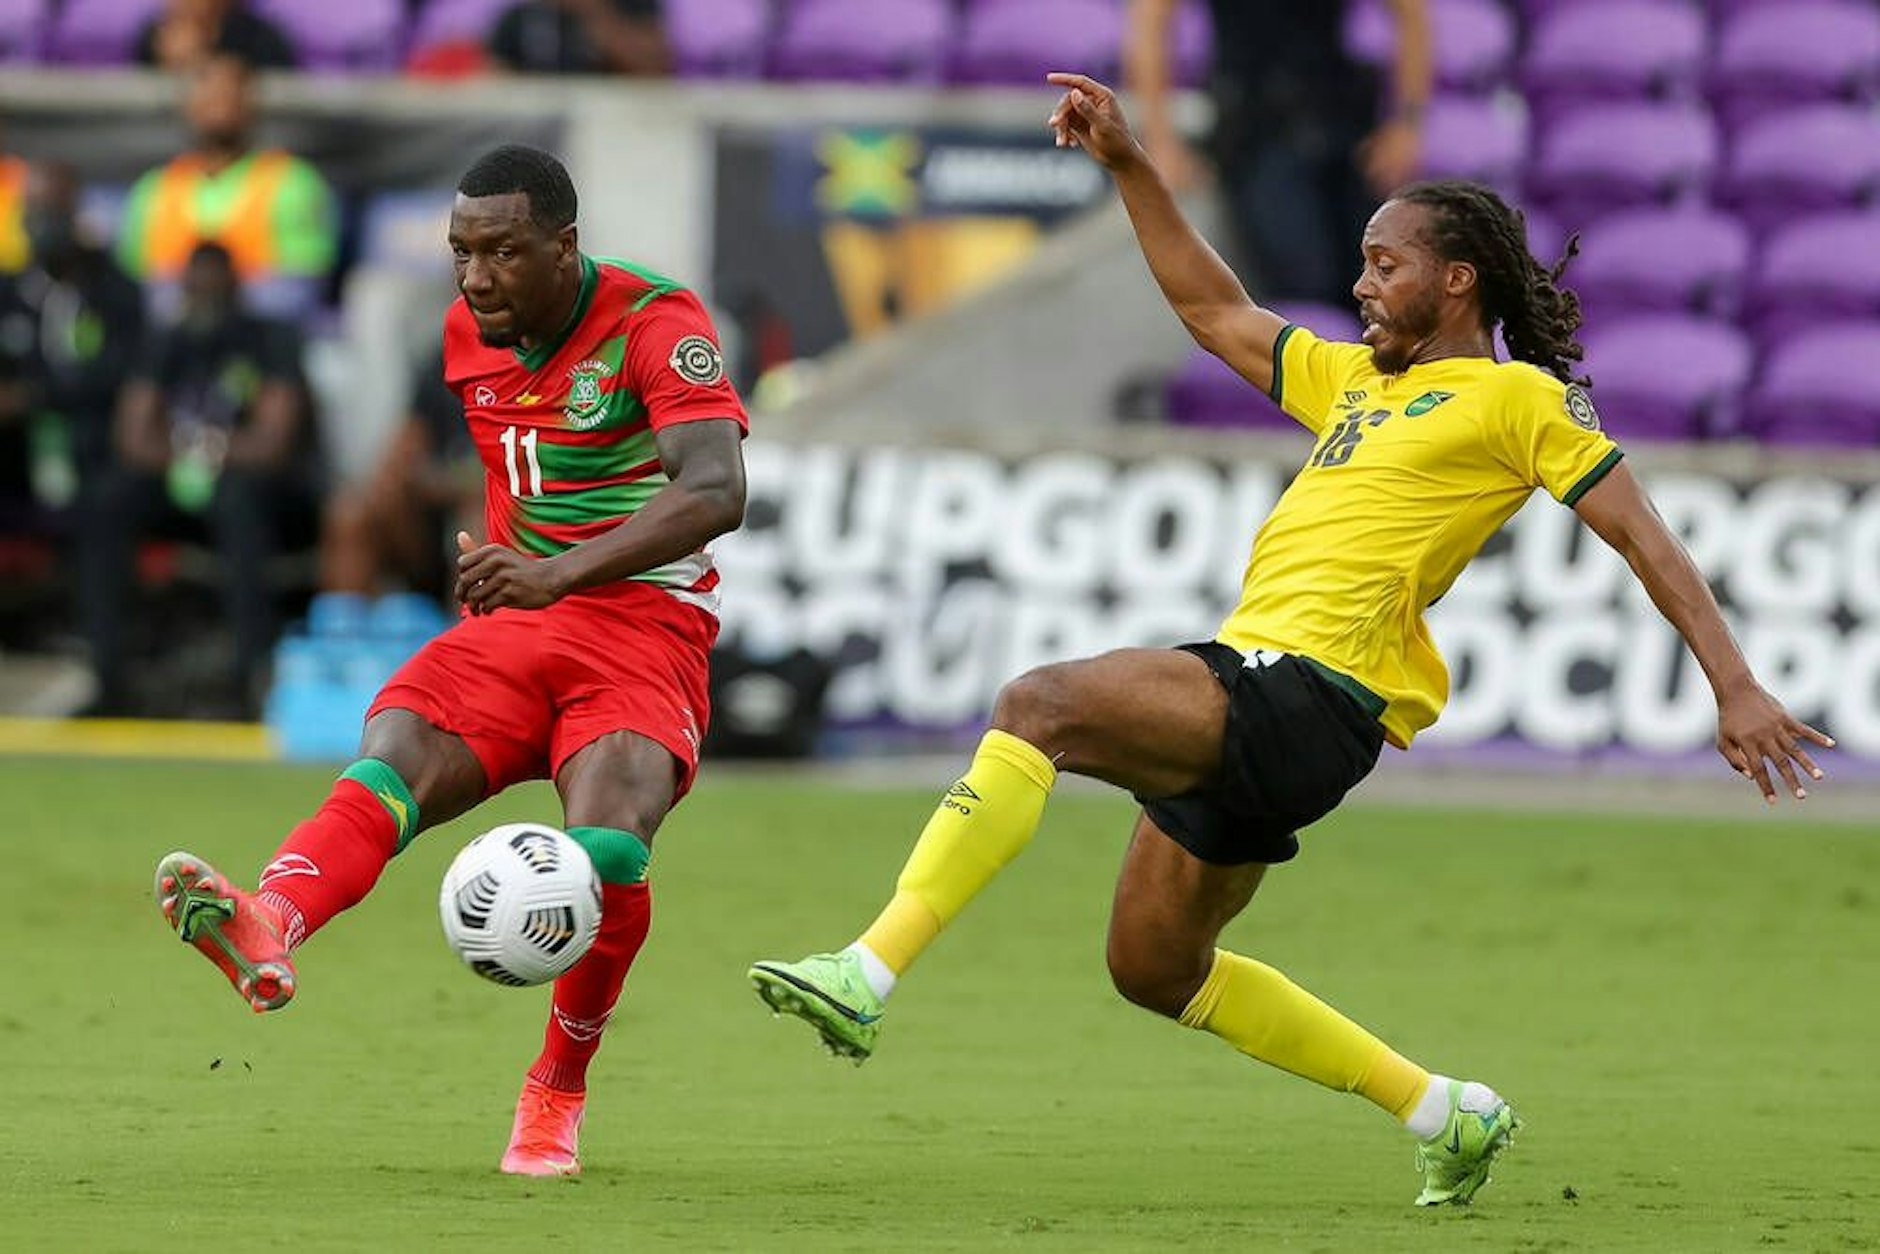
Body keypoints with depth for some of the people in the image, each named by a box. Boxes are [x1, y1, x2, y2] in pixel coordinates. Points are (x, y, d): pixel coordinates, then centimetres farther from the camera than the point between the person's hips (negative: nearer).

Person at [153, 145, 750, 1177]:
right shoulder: (466, 330, 11)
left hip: (643, 624, -5)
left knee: (606, 851, -31)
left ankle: (556, 1094, -6)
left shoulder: (656, 322, -10)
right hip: (508, 627, 5)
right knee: (392, 757, -28)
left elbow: (714, 492, -26)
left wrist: (564, 571, -38)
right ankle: (270, 929, -60)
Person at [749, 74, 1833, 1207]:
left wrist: (1737, 687, -7)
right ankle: (1444, 1113, 22)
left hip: (1311, 694, -10)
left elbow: (1645, 538, -1)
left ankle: (870, 974, -34)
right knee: (1157, 968, 14)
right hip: (1248, 677, 10)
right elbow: (1217, 310, 33)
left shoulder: (1519, 395, 2)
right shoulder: (1352, 380, 25)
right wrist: (1129, 164, 26)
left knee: (1041, 705, -27)